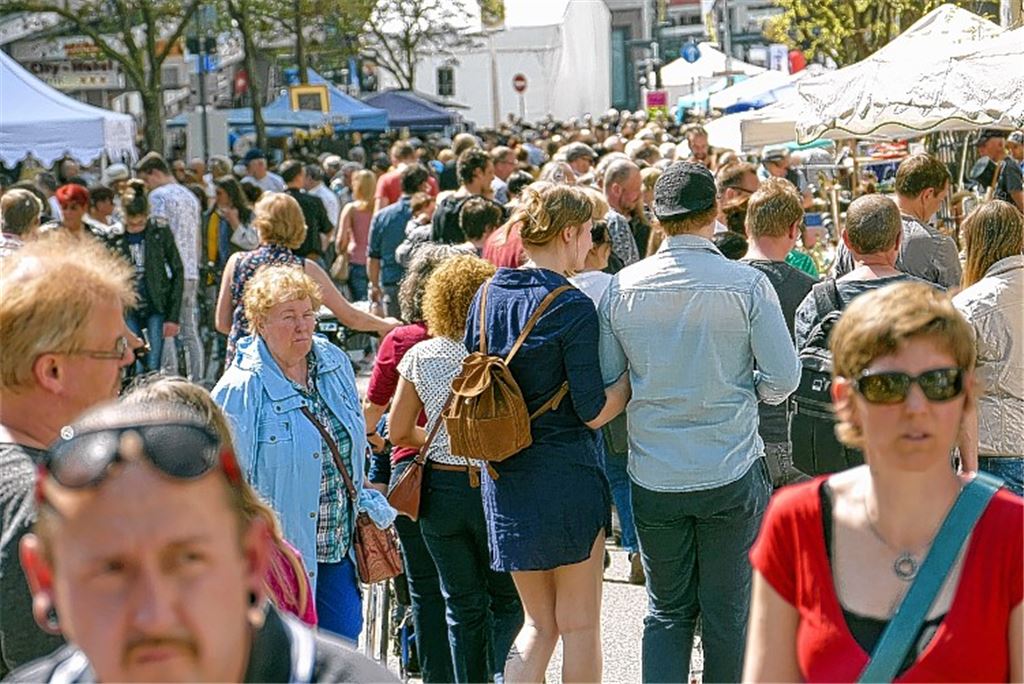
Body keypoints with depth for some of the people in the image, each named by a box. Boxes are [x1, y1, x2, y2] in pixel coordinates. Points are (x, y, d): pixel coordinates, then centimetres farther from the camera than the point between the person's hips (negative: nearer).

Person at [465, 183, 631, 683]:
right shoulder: (573, 307, -14)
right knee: (580, 624, 9)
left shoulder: (486, 296, 4)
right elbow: (593, 412, -14)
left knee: (539, 622, 16)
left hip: (503, 476, 6)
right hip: (565, 474, -6)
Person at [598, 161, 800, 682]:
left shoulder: (622, 287, -4)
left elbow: (604, 382, 2)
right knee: (727, 612, 12)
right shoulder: (747, 285, -11)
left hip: (653, 478, 2)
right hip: (731, 475, -2)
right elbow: (783, 377, -8)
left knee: (666, 609, 15)